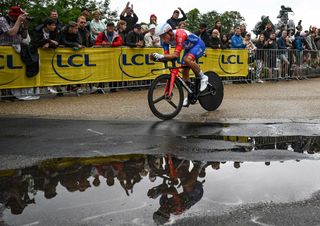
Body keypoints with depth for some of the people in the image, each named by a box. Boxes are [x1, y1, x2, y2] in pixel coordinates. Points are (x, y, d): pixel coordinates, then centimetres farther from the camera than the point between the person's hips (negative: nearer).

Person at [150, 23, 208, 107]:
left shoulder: (179, 35, -37)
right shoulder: (166, 39, -15)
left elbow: (176, 55, -43)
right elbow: (166, 54, -17)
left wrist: (160, 56, -53)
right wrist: (157, 57, -37)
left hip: (199, 45, -8)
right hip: (188, 48, 8)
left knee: (187, 59, -35)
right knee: (184, 71, 2)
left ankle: (203, 77, -14)